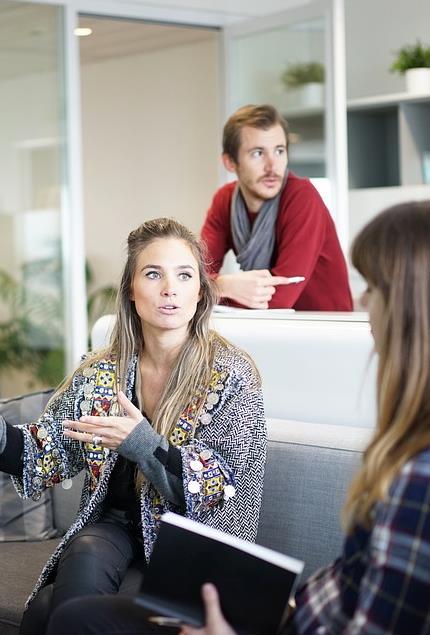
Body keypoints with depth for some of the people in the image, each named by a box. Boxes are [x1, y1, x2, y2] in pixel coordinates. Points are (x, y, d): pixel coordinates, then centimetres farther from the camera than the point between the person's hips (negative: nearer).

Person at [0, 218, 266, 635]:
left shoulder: (231, 376, -8)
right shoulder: (99, 373, 4)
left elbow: (222, 486, -12)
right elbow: (51, 454, 5)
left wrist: (144, 445, -27)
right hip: (111, 526, 4)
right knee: (85, 559, -30)